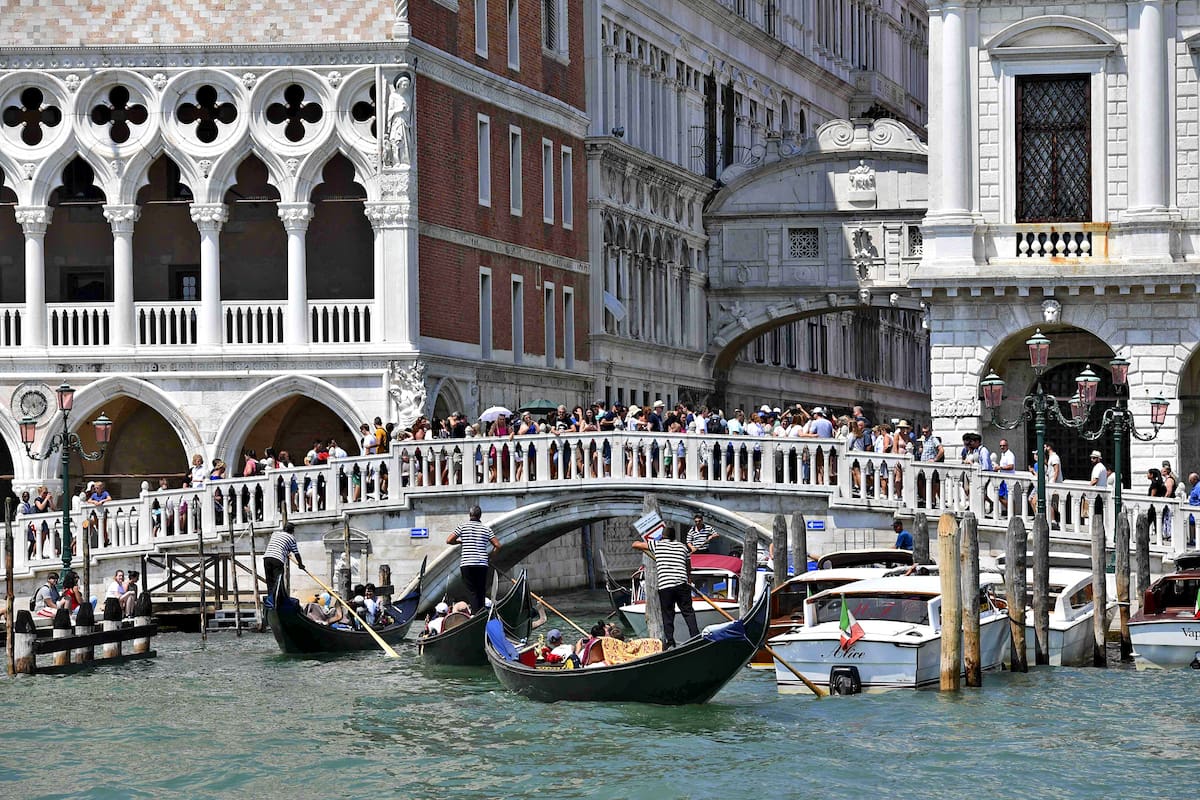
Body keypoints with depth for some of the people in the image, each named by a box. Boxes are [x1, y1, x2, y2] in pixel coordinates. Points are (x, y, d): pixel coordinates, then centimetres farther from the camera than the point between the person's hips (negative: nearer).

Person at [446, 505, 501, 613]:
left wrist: (460, 542, 18)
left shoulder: (463, 526, 1)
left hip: (467, 564, -2)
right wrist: (489, 555, 21)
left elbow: (449, 540, 0)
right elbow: (497, 545, 6)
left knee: (472, 592, -5)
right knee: (481, 591, 9)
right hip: (482, 564, 2)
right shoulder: (486, 529, 9)